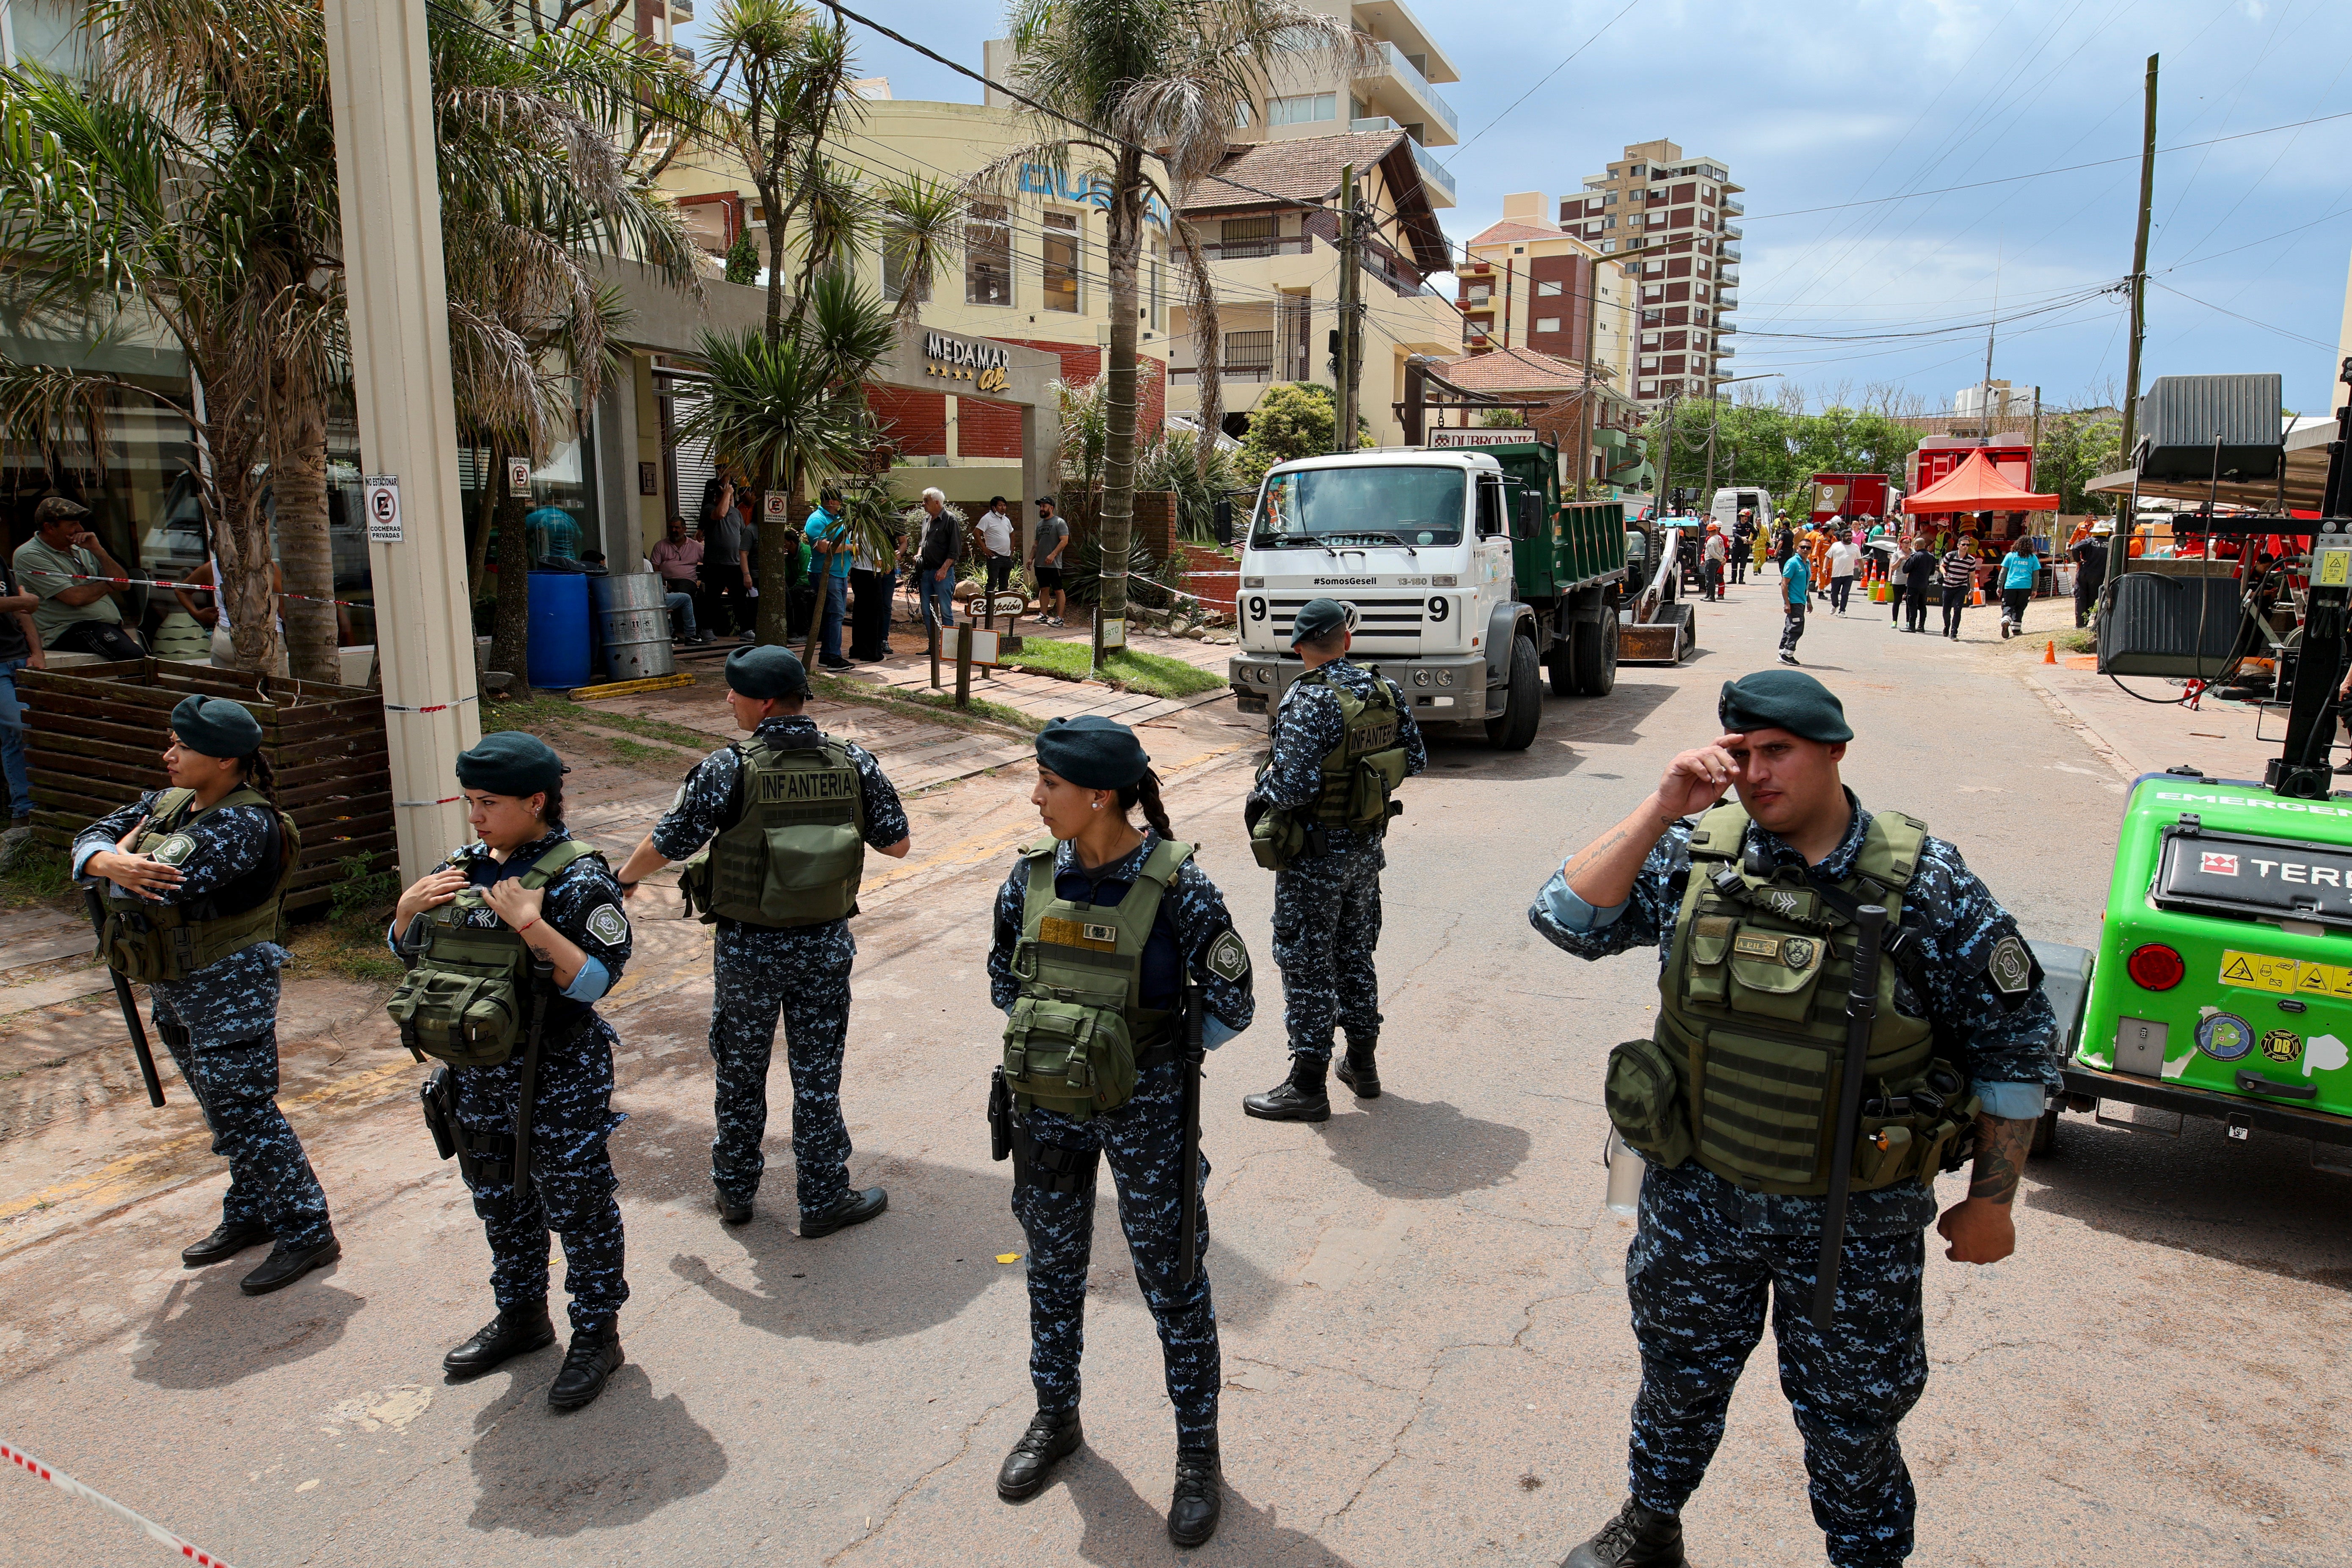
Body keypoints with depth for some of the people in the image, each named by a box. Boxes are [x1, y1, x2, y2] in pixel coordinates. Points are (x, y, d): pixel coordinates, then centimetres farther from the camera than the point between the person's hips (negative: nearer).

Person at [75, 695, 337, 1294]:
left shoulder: (244, 825, -23)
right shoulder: (169, 803, 6)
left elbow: (158, 889, -31)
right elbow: (91, 838, 1)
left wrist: (125, 866, -9)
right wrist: (110, 861, -22)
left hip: (228, 988, -9)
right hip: (174, 990, 9)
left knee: (244, 1113, -6)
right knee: (222, 1110, 19)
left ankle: (307, 1233, 3)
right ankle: (251, 1215, 34)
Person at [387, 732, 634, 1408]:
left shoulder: (577, 880, -18)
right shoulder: (465, 867, 3)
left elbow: (598, 980, -24)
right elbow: (406, 951, 14)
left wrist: (532, 925, -32)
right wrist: (409, 907, -7)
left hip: (556, 1080, -7)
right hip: (476, 1075, 7)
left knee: (577, 1208, 7)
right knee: (500, 1203, 22)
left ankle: (598, 1335, 24)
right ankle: (522, 1316, 42)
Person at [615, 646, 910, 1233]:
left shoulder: (729, 770, -16)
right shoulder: (855, 763, -8)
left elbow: (665, 845, -8)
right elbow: (897, 844, 0)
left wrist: (624, 878, 13)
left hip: (747, 948, -2)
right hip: (826, 947, 2)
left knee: (739, 1072, 18)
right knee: (817, 1074, 13)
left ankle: (735, 1190, 33)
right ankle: (824, 1201, 22)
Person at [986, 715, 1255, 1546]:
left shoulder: (1173, 885, -19)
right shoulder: (1033, 876, -6)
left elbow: (1230, 1003, -11)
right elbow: (1003, 979, 11)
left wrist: (1150, 1055, -5)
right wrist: (1054, 1039, 2)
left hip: (1143, 1110, -4)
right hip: (1046, 1104, 4)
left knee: (1172, 1279, 9)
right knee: (1053, 1267, 20)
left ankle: (1198, 1454, 29)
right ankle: (1055, 1418, 44)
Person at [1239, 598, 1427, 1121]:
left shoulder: (1308, 702, -22)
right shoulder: (1385, 691, 0)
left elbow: (1293, 787, -27)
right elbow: (1415, 760, 7)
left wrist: (1261, 789, -7)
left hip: (1315, 854, -7)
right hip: (1368, 844, 7)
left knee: (1307, 965, 2)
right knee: (1355, 954, 20)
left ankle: (1308, 1086, 9)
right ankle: (1362, 1065, 32)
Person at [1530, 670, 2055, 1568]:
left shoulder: (1925, 885, -13)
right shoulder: (1695, 856, -8)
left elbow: (2014, 1043, -5)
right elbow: (1568, 919, -17)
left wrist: (1992, 1199, -3)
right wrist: (1662, 810, -23)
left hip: (1858, 1216, -2)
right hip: (1697, 1195, 2)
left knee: (1850, 1418, 16)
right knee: (1679, 1381, 23)